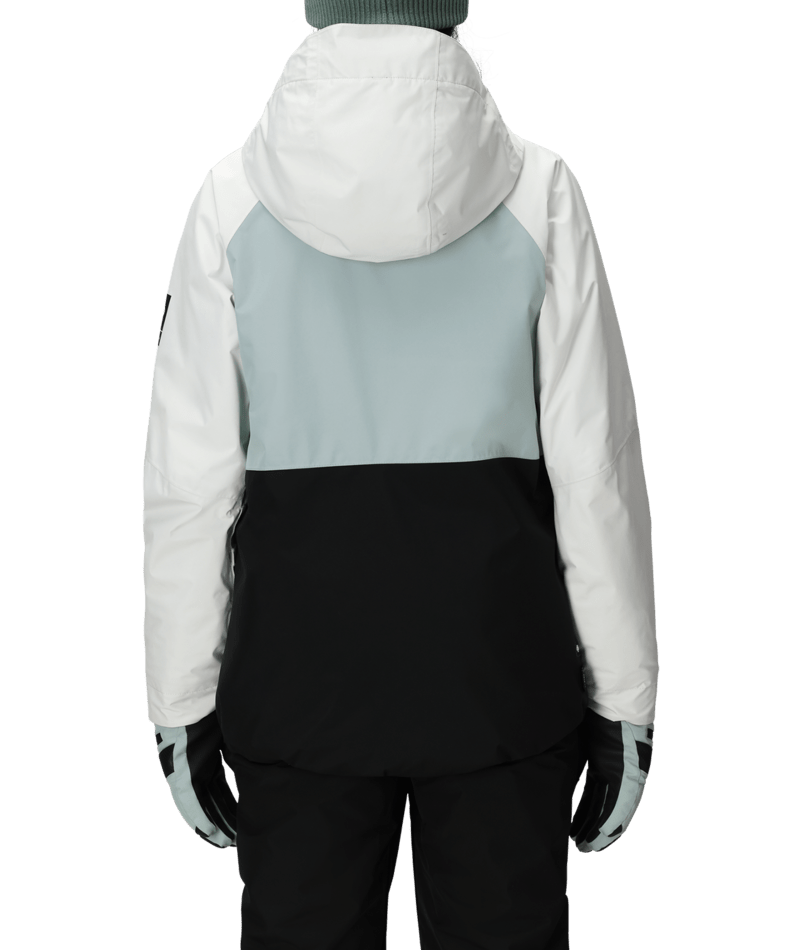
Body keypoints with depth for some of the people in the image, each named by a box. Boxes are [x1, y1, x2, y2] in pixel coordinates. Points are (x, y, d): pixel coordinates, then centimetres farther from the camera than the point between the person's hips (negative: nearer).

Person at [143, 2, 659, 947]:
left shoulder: (234, 197, -3)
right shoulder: (538, 192, -5)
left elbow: (187, 479, -4)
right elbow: (595, 471, -6)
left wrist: (181, 703, 5)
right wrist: (623, 699, 3)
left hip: (298, 661, 1)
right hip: (499, 661, 0)